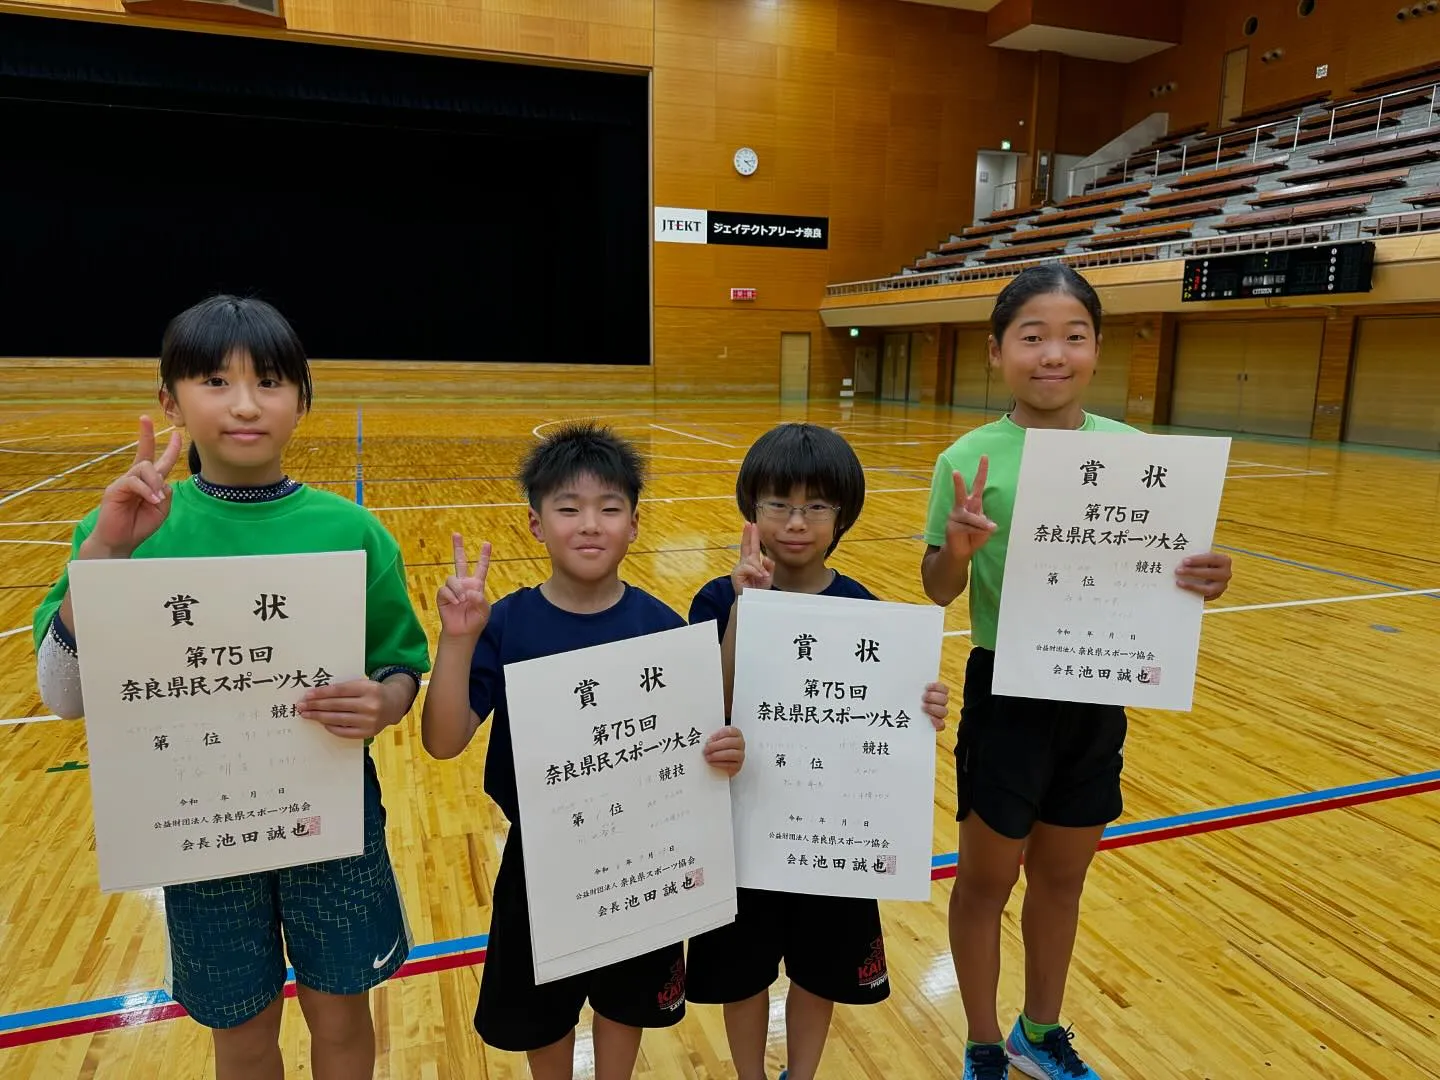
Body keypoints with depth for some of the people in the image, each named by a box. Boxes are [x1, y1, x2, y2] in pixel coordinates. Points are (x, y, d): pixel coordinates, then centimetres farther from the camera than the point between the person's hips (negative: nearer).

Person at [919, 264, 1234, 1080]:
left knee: (1062, 878, 21)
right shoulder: (971, 459, -14)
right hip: (1008, 695, -3)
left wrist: (1199, 580, -16)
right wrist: (956, 549, -31)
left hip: (1098, 697, 4)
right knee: (987, 880, 13)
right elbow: (938, 591, -10)